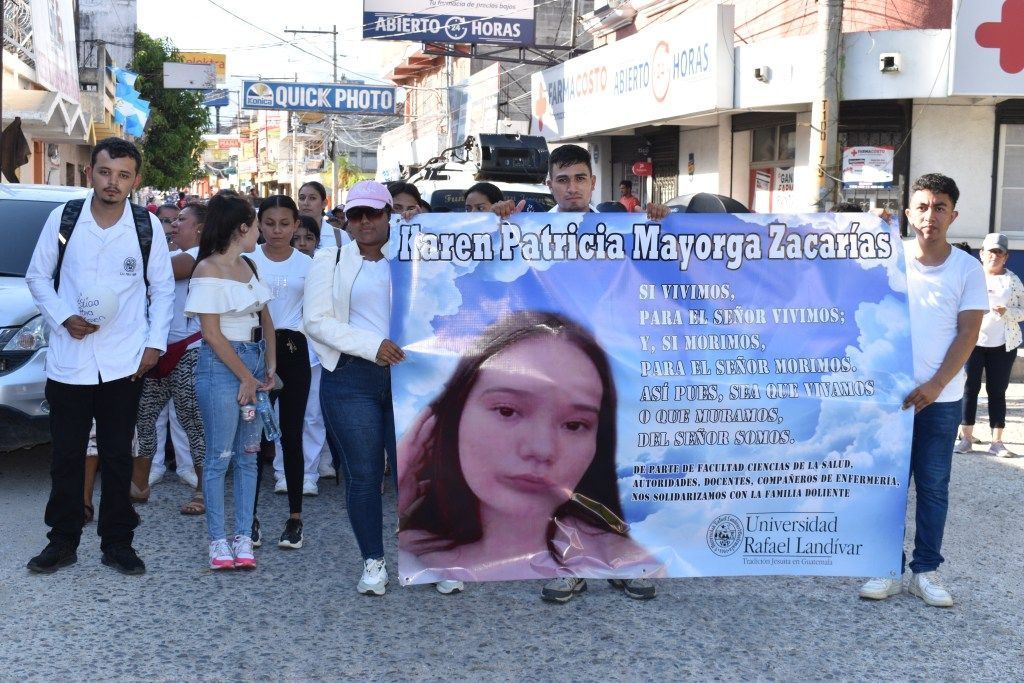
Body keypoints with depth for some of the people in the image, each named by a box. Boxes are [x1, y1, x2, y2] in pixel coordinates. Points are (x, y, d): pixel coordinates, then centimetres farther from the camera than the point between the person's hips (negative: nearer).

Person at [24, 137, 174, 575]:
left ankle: (117, 542, 19)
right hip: (68, 361, 0)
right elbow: (38, 276, 5)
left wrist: (155, 342, -2)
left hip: (124, 364, 0)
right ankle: (63, 541, 21)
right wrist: (64, 318, -10)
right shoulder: (64, 218, -3)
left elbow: (162, 288, 5)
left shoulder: (147, 226, -2)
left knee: (118, 456, 8)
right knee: (66, 456, 8)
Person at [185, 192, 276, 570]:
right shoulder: (208, 270, -10)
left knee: (248, 454, 7)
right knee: (220, 456, -2)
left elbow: (264, 317, 15)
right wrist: (246, 377, -12)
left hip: (254, 360, 8)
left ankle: (243, 537, 12)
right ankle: (217, 540, 5)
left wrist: (268, 366, 3)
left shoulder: (247, 265, 13)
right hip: (221, 365, -8)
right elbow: (212, 333, -13)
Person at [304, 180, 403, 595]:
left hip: (405, 374, 1)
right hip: (351, 377, -1)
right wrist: (371, 344, -12)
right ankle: (373, 562, 15)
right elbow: (316, 320, -3)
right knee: (363, 473, 2)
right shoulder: (331, 261, 7)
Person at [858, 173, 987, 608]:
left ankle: (926, 571, 15)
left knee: (934, 487, 7)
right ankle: (888, 570, 12)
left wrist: (935, 385, -13)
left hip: (941, 398, 0)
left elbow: (967, 334, -2)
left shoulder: (967, 269, 1)